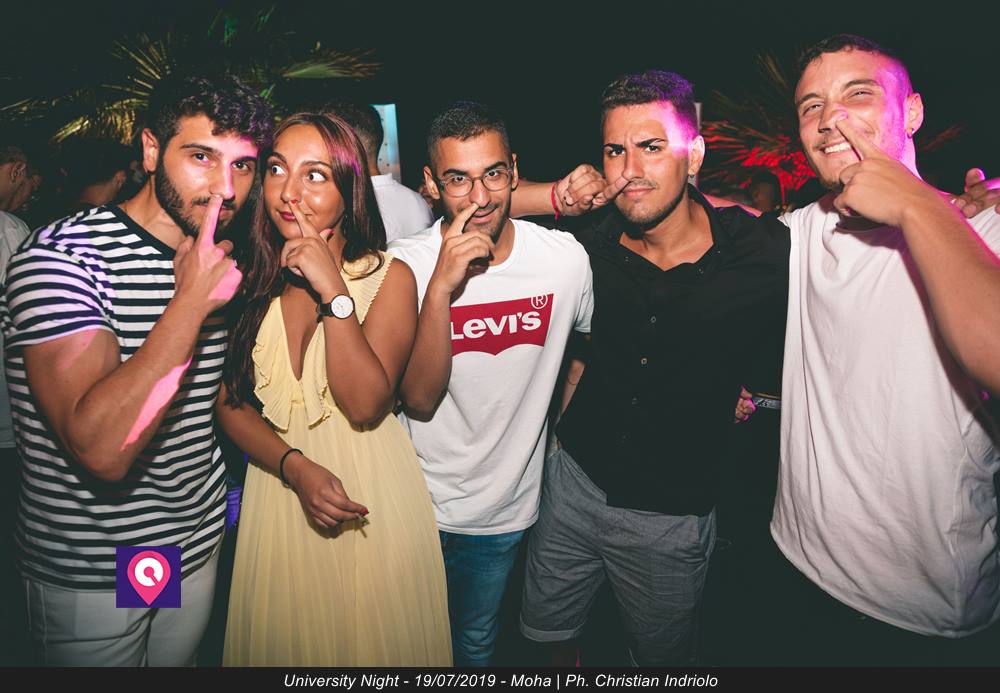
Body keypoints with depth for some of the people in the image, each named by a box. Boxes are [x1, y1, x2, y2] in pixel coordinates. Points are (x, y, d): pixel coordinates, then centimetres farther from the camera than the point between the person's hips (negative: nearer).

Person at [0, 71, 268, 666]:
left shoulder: (215, 265, 1)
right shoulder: (62, 255, -22)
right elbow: (102, 449, -33)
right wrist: (191, 300, -31)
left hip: (199, 545, 6)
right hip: (91, 574, -6)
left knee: (181, 660, 25)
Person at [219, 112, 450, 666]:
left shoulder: (389, 277, -7)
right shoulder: (250, 279, 0)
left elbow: (365, 404, -18)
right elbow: (230, 403, 0)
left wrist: (333, 291, -22)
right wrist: (296, 468, -15)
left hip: (373, 500, -2)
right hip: (278, 491, 3)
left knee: (371, 640, 13)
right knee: (284, 639, 18)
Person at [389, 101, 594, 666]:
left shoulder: (567, 258, -13)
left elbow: (586, 345, 8)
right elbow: (419, 400, -25)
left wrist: (554, 426, 4)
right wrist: (441, 284, -34)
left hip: (508, 503, 2)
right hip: (420, 499, -1)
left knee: (477, 642, 25)